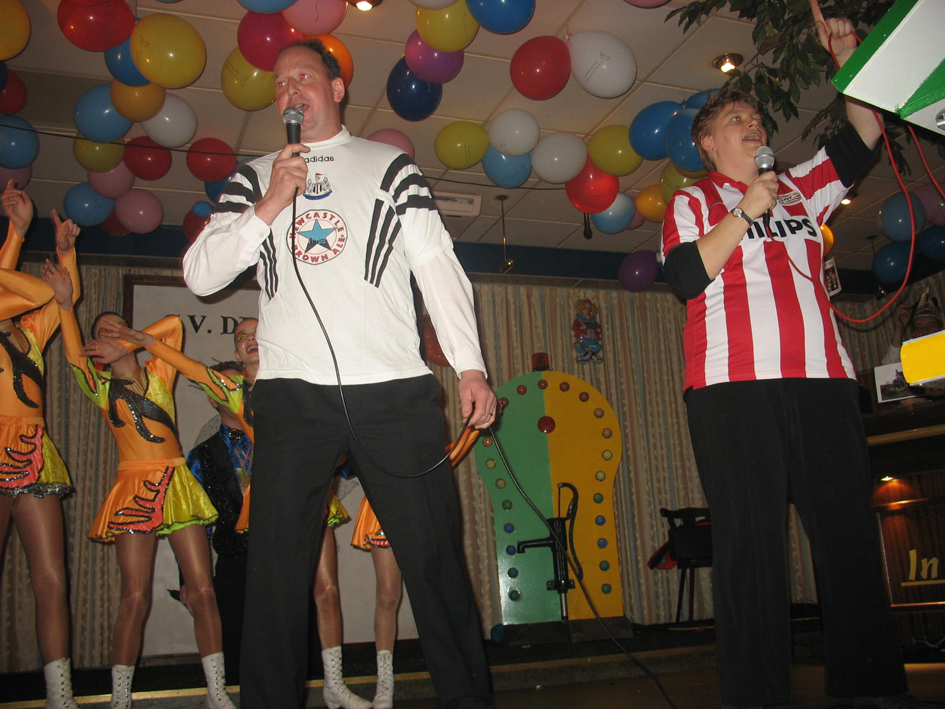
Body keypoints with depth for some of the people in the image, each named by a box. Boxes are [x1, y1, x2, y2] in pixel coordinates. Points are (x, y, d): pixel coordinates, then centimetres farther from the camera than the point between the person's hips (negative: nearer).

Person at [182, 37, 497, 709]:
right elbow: (200, 274, 11)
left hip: (396, 389, -1)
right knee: (276, 561, -1)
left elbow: (439, 266, 8)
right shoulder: (255, 178, 20)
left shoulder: (390, 166, 16)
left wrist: (470, 365, -3)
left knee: (434, 557, 0)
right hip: (293, 394, 2)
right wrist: (269, 207, -2)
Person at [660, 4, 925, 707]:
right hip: (735, 384, -4)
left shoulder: (801, 189, 25)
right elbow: (685, 277, -2)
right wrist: (744, 213, -6)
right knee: (749, 536, -6)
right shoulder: (693, 201, 13)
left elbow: (862, 139, 22)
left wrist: (847, 57, 15)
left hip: (822, 379, 5)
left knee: (850, 527, 2)